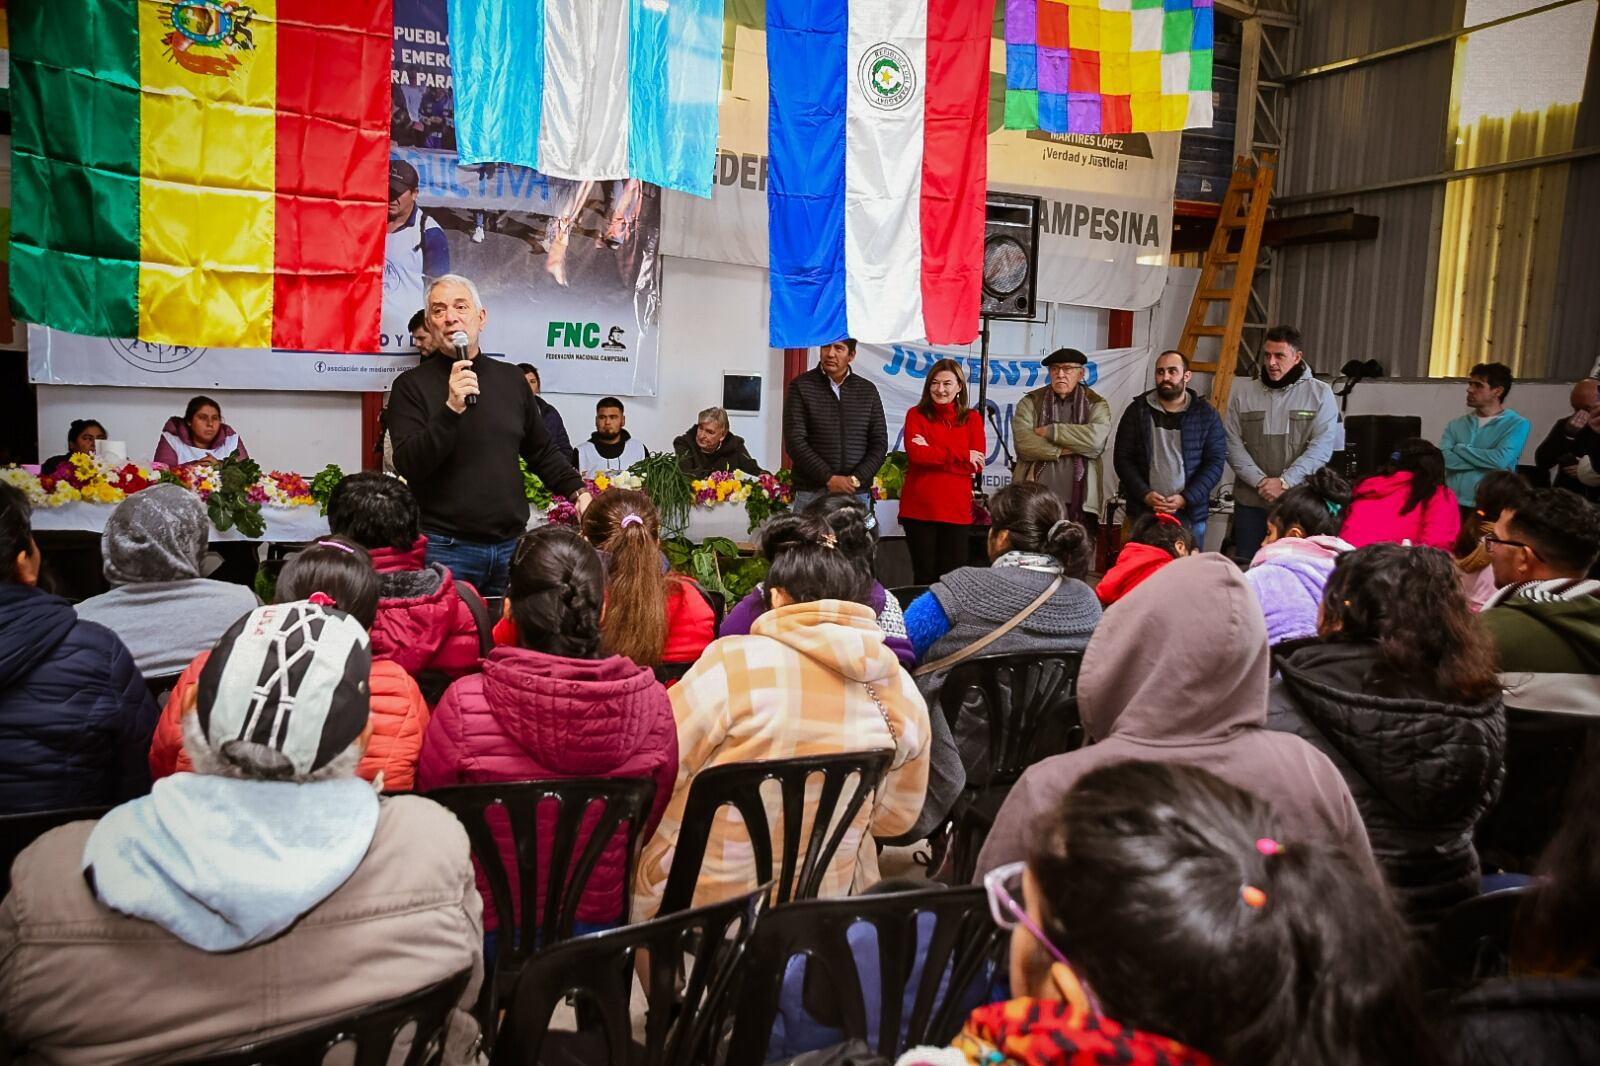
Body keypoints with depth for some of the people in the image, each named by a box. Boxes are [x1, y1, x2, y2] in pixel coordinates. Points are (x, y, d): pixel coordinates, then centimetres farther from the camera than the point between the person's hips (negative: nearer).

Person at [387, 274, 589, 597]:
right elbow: (407, 465, -12)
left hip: (510, 546, 4)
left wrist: (578, 492, 6)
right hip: (445, 548, -3)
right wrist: (451, 409, -22)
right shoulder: (412, 385, 0)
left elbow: (542, 452, 20)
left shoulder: (510, 378, 12)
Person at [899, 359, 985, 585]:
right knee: (925, 576, 6)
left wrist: (931, 455, -9)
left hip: (957, 510, 1)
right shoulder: (916, 415, 6)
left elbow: (977, 464, -2)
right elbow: (915, 455, -11)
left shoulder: (972, 419, 9)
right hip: (919, 508, -1)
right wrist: (962, 455, -10)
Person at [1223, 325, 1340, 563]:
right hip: (1250, 500, 2)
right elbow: (1232, 444, 1)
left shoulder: (1320, 393, 2)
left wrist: (1284, 482, -14)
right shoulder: (1243, 392, 6)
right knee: (1245, 565, 6)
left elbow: (1321, 448, -5)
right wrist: (1261, 481, -10)